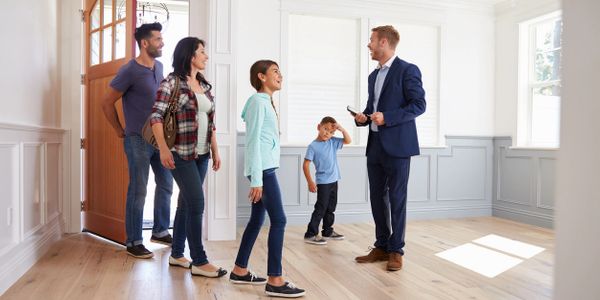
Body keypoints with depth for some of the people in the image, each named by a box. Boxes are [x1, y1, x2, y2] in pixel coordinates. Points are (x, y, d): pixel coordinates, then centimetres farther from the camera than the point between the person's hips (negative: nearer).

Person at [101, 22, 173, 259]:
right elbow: (107, 103, -8)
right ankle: (133, 242, 12)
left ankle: (160, 231, 28)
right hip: (138, 140, -7)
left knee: (166, 185, 13)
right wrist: (120, 131, -2)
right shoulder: (130, 70, -12)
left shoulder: (159, 67, 8)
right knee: (138, 191, -1)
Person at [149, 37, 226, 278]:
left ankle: (177, 254, 25)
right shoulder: (172, 82, -6)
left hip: (202, 154, 7)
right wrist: (163, 149, -20)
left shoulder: (205, 86, 13)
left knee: (186, 203, 13)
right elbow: (156, 116, -11)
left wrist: (215, 151, 14)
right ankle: (199, 262, 2)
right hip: (181, 153, -7)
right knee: (197, 203, -8)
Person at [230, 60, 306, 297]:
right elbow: (253, 141, -15)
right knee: (279, 220, -10)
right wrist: (257, 180, -19)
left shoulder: (266, 101, 20)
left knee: (257, 219, 13)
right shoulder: (258, 101, -9)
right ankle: (275, 281, -4)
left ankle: (240, 270, 23)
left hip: (266, 168, 10)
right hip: (262, 169, -10)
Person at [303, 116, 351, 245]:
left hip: (333, 181, 7)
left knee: (330, 208, 16)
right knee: (320, 208, -5)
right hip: (323, 182, -7)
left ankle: (327, 231, 30)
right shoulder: (313, 146, -12)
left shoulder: (333, 142, 4)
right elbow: (305, 165, -13)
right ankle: (310, 234, 1)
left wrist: (341, 129, -8)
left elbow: (348, 141, 7)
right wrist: (310, 182, -17)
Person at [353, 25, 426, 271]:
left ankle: (396, 250, 13)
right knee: (377, 197, 10)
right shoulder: (373, 76, 18)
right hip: (375, 145, 7)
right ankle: (381, 247, 22)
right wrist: (363, 117, 3)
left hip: (397, 145, -7)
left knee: (396, 198, 1)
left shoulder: (407, 70, -5)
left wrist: (387, 118, -20)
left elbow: (419, 105, -11)